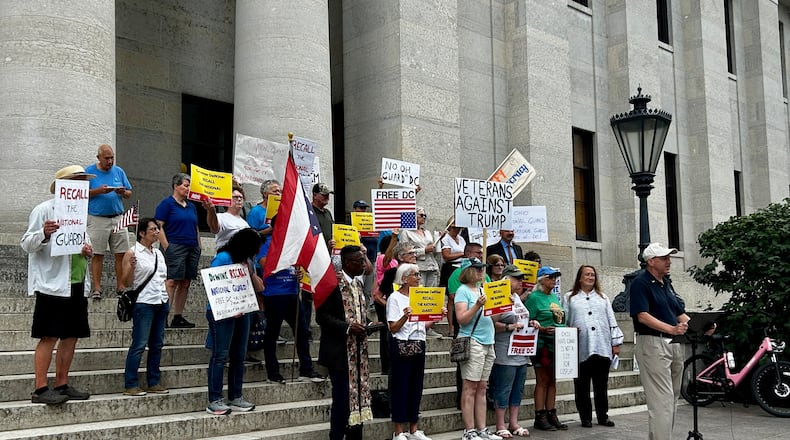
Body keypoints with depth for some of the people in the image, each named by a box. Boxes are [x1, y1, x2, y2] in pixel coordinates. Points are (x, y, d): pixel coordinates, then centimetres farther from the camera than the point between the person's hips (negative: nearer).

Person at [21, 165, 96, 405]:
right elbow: (27, 245, -8)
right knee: (49, 337, -7)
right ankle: (40, 389, -3)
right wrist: (44, 233, -28)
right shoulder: (44, 210, -4)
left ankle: (62, 385, 18)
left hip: (77, 284, 8)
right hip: (53, 284, -8)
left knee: (71, 336, 9)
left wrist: (88, 250, 3)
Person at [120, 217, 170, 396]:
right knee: (139, 345, -8)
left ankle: (154, 382, 16)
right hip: (143, 303, -7)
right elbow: (126, 282, -7)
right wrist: (132, 266, -23)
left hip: (162, 302, 7)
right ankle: (130, 385, -2)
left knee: (157, 344, 9)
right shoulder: (132, 253, -5)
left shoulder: (158, 253, 15)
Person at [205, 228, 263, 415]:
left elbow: (259, 288, 14)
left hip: (242, 313, 7)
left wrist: (250, 271, -2)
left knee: (239, 356, 9)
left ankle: (235, 397, 17)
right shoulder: (223, 258, -9)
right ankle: (214, 401, -4)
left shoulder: (247, 261, 14)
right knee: (220, 356, -6)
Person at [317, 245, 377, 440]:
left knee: (358, 395, 11)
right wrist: (347, 327, -23)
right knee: (342, 398, -3)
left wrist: (367, 324, 4)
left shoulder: (358, 282, 12)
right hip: (340, 351, -8)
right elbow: (322, 316, -17)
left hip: (359, 350, 8)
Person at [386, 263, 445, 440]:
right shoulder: (395, 298, -6)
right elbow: (393, 328, -11)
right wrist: (405, 317, -28)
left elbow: (425, 325, 15)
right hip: (402, 345, -6)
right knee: (401, 387, -2)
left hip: (419, 345, 6)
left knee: (416, 386, 10)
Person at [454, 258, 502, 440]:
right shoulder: (463, 290, -4)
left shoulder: (483, 289, 18)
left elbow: (493, 315, 23)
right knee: (470, 388, -5)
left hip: (488, 343, 7)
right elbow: (462, 319, -12)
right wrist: (477, 305, -23)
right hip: (472, 342, -7)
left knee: (482, 389, 8)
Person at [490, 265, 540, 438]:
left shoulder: (517, 297, 16)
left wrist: (530, 323, 7)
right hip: (505, 354, -9)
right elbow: (492, 324, -18)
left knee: (517, 389, 13)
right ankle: (500, 426, 6)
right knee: (503, 390, -2)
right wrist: (510, 327, -27)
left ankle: (513, 423, 22)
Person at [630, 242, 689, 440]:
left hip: (674, 344, 9)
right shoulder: (640, 283, -10)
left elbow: (679, 313, 20)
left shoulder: (666, 283, 17)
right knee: (662, 400, -11)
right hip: (652, 344, -9)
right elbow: (642, 316, -20)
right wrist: (671, 329, -30)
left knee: (672, 397, 13)